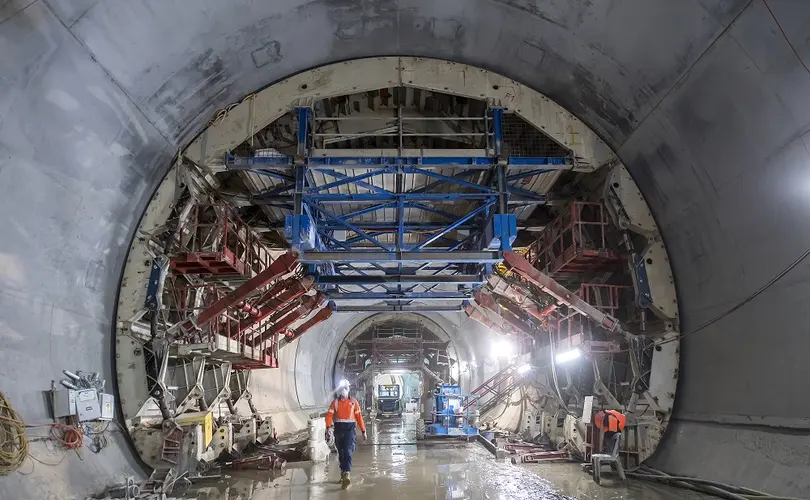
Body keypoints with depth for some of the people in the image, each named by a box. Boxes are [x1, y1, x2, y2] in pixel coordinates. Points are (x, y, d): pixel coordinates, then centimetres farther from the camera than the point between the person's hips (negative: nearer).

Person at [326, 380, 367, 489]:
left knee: (348, 452, -17)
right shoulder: (335, 402, 6)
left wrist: (363, 431, 4)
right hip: (338, 429, 3)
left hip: (350, 429, -3)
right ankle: (343, 473, 29)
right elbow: (329, 415, -4)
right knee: (341, 453, 14)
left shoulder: (353, 402, 3)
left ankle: (346, 475, -27)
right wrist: (328, 427, -21)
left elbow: (359, 416, 4)